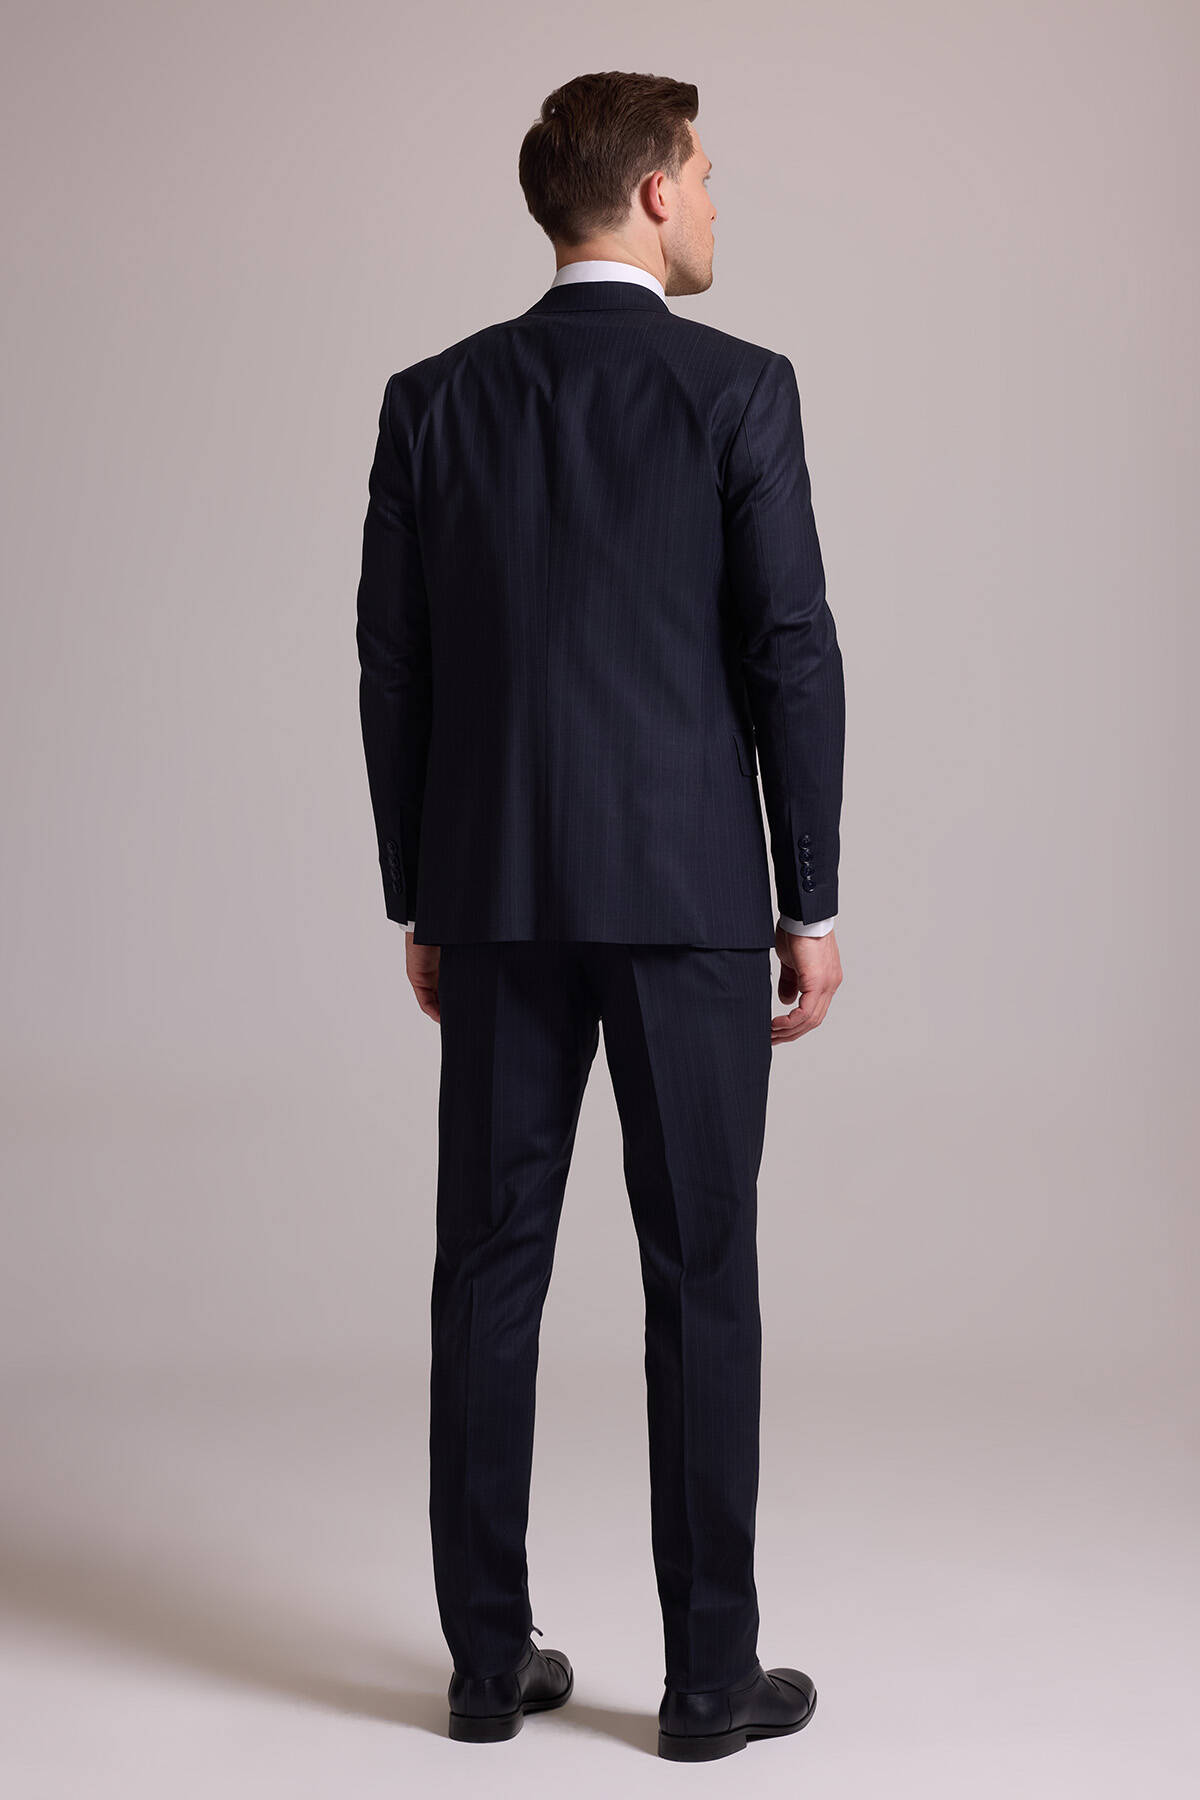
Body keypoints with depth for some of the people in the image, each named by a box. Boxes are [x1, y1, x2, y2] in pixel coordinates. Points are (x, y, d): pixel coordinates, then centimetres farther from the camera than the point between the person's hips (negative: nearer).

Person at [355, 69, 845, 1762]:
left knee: (491, 1269, 8)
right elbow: (792, 656, -8)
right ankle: (709, 1672, 11)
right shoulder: (738, 387, -5)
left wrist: (420, 901, 12)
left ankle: (490, 1654, 15)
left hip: (497, 893, 4)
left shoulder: (433, 399, 6)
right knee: (700, 1275, 4)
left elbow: (393, 667, 5)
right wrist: (813, 902, -1)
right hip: (686, 889, -3)